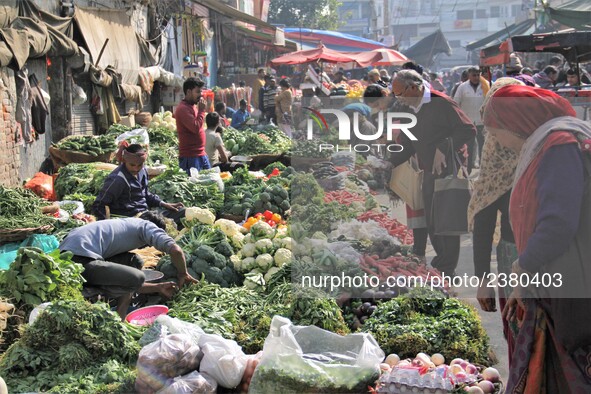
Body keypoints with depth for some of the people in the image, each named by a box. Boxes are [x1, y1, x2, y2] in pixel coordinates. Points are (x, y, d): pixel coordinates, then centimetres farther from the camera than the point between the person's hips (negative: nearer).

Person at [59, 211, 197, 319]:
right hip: (80, 259, -10)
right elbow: (176, 250, -8)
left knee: (134, 262, 18)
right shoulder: (147, 226, 8)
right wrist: (183, 274, 12)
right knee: (138, 277, -13)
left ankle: (120, 318, 10)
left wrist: (158, 288, 38)